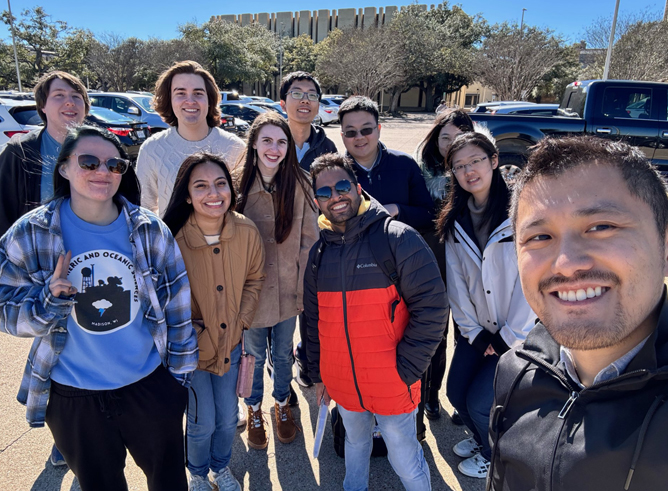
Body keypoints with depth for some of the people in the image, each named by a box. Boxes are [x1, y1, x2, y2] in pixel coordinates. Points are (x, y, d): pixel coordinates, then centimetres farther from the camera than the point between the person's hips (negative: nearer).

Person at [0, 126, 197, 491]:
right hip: (72, 397, 0)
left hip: (149, 385, 1)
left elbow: (177, 303, -2)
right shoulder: (30, 234, -11)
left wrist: (181, 371, 3)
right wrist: (49, 301, -27)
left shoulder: (149, 230, -9)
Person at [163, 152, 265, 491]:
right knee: (202, 422, 11)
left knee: (228, 417, 18)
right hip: (191, 348, -3)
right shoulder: (172, 239, -24)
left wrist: (239, 323, -5)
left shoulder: (246, 231, -15)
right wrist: (194, 337, -12)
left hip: (231, 342, 3)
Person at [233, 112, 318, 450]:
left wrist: (302, 282, -5)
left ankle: (282, 404, 46)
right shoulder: (238, 184, -10)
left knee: (283, 354, 20)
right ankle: (254, 410, 44)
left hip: (289, 290, 1)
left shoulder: (299, 184, -6)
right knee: (254, 355, 18)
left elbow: (309, 238, -1)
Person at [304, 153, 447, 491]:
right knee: (355, 443, 26)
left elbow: (431, 308, -16)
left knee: (404, 459, 11)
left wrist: (405, 369, -16)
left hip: (392, 386, -5)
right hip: (342, 384, 5)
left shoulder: (397, 238, -14)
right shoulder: (319, 252, 4)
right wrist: (318, 374, 14)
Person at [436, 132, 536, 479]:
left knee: (479, 401, -3)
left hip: (518, 334, -5)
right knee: (456, 392, 8)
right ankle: (480, 438, 42)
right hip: (478, 329, 5)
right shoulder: (456, 221, -1)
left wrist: (511, 337, -12)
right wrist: (472, 331, -3)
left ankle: (495, 454, 32)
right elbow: (455, 279, 0)